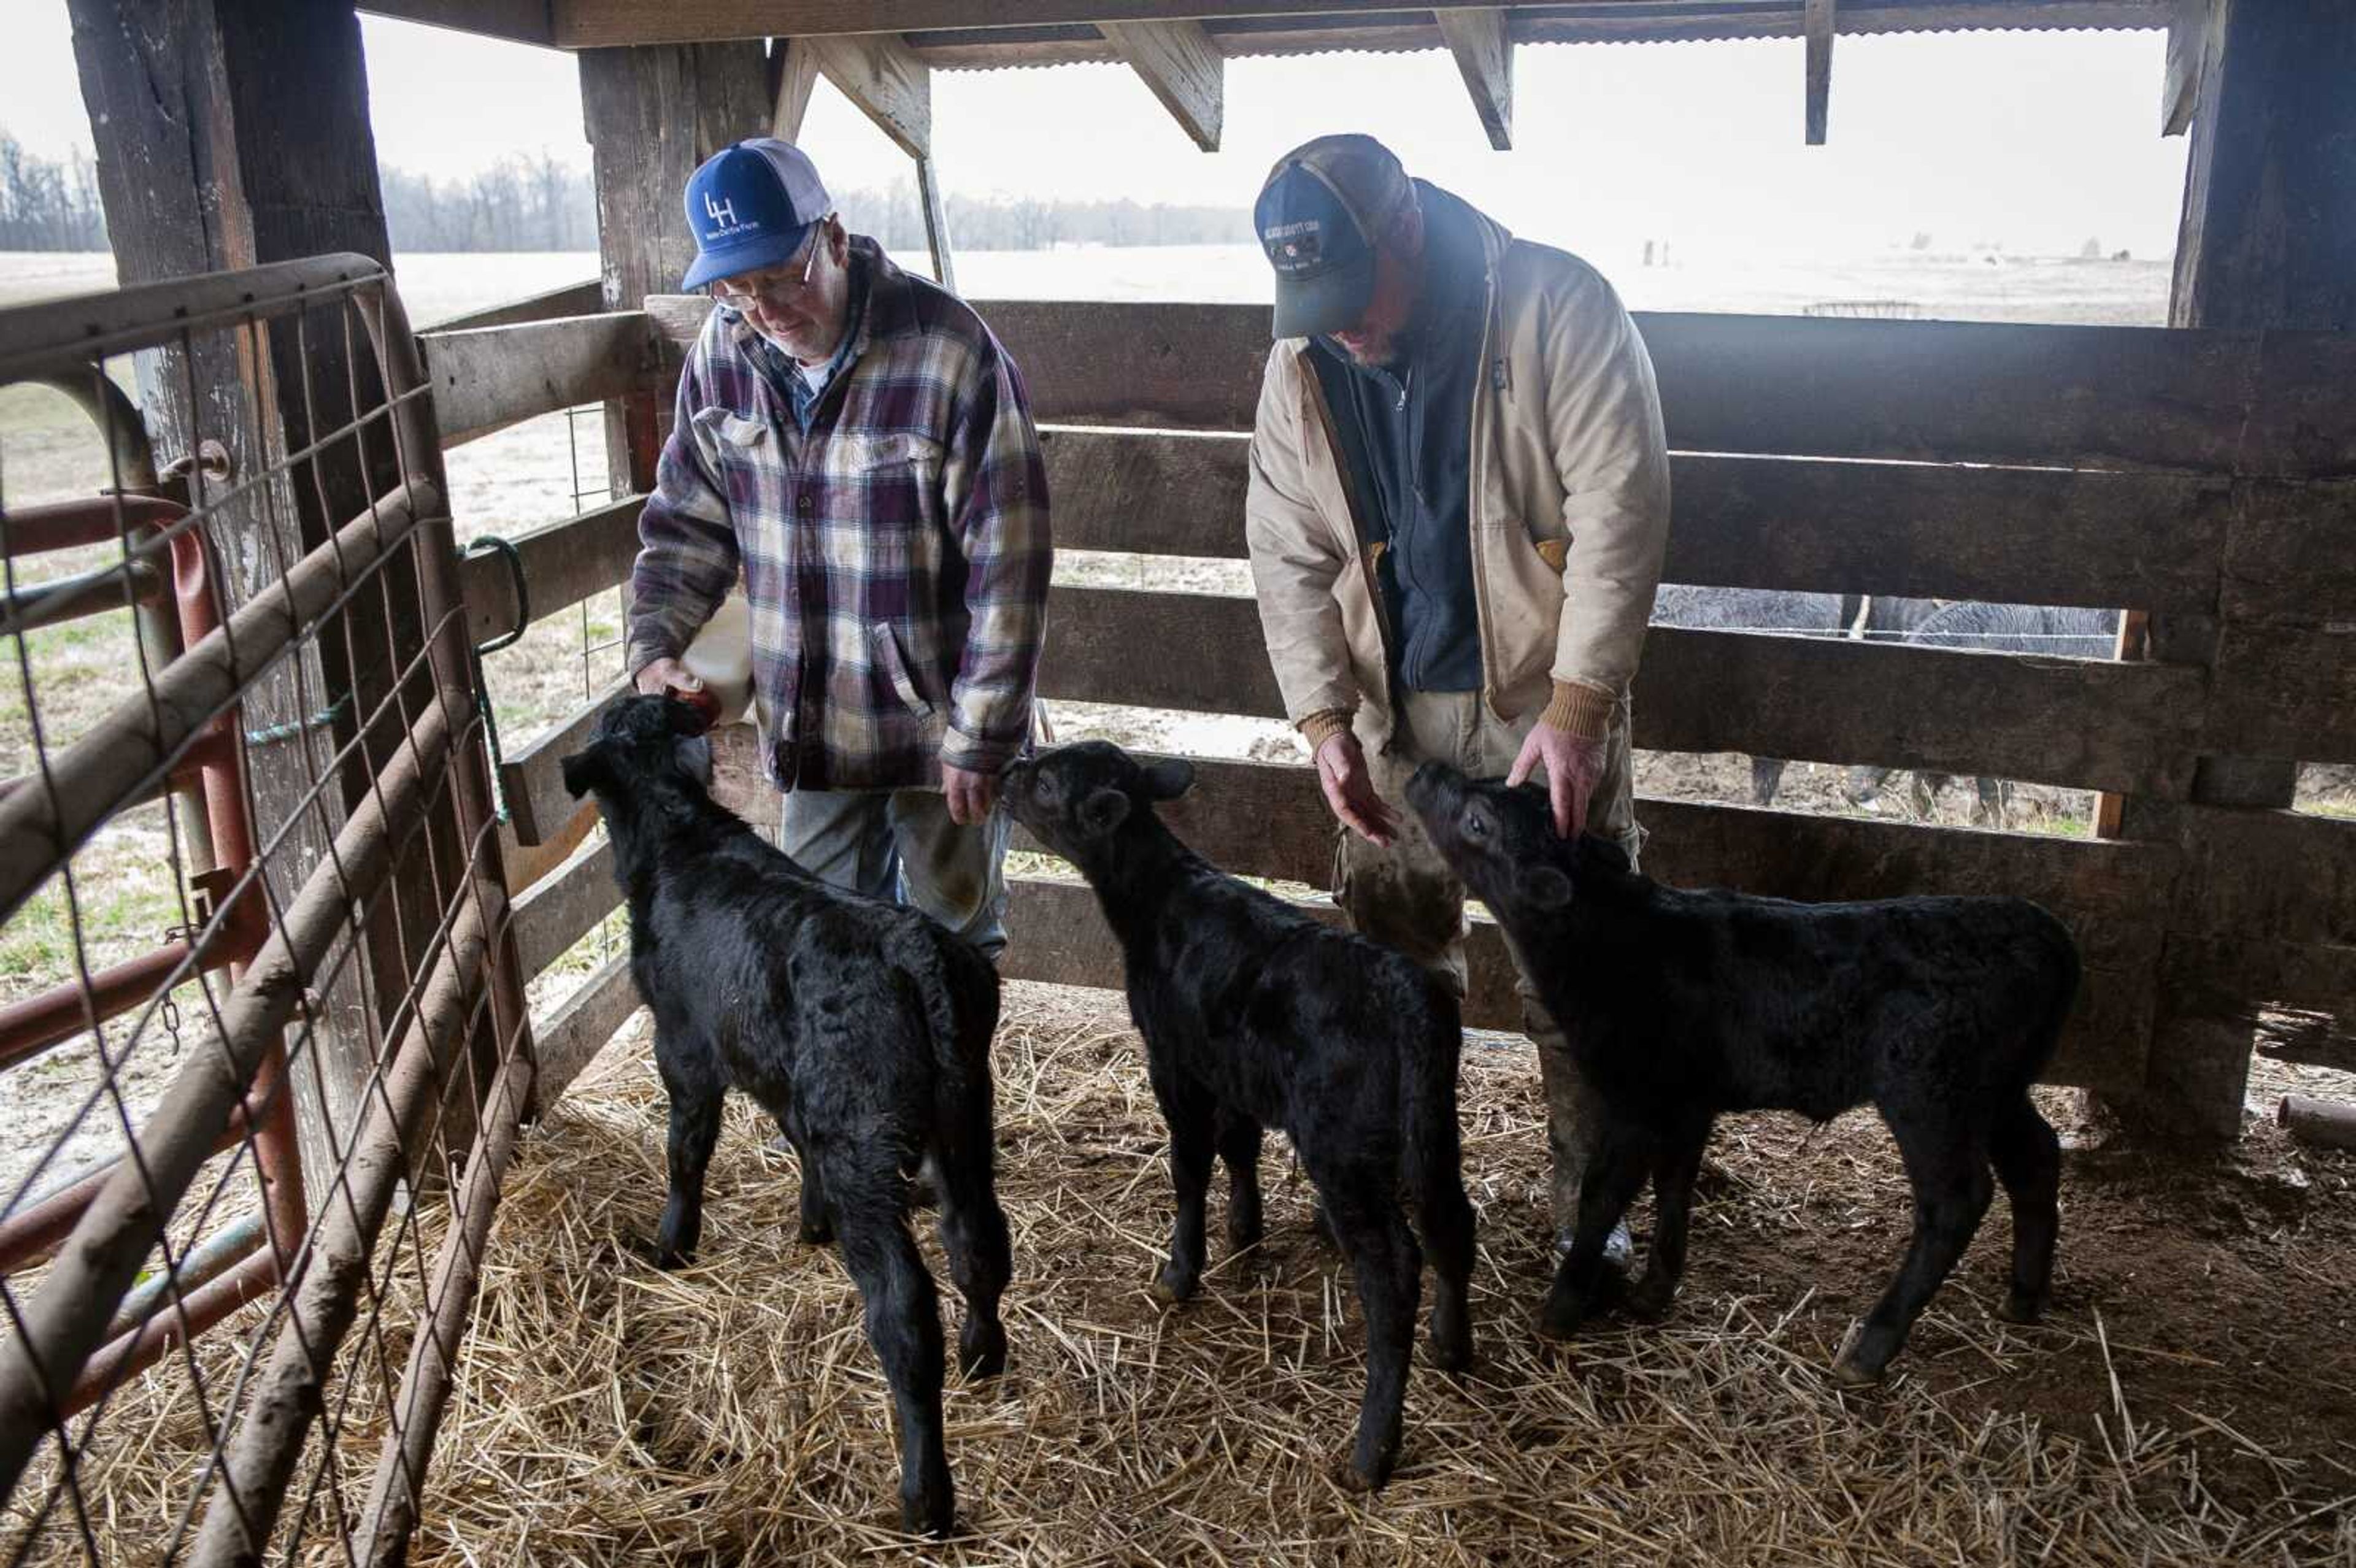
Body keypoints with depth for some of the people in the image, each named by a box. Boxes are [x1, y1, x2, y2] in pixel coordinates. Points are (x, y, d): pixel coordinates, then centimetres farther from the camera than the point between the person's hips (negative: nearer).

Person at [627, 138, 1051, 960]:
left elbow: (1009, 565, -20)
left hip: (936, 718, -4)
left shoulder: (951, 351, -23)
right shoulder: (724, 352, -4)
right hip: (809, 722, 5)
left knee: (952, 939, 13)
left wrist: (979, 736, -18)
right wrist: (654, 649, -5)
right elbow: (688, 522, 8)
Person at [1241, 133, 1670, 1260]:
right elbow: (1287, 554, 2)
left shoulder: (1555, 308, -14)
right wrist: (1325, 721, -7)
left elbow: (1618, 513, -17)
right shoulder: (1302, 362, 0)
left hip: (1550, 705, -3)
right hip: (1391, 710, 4)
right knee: (1394, 956, 12)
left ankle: (1585, 1195, 23)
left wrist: (1575, 709, -22)